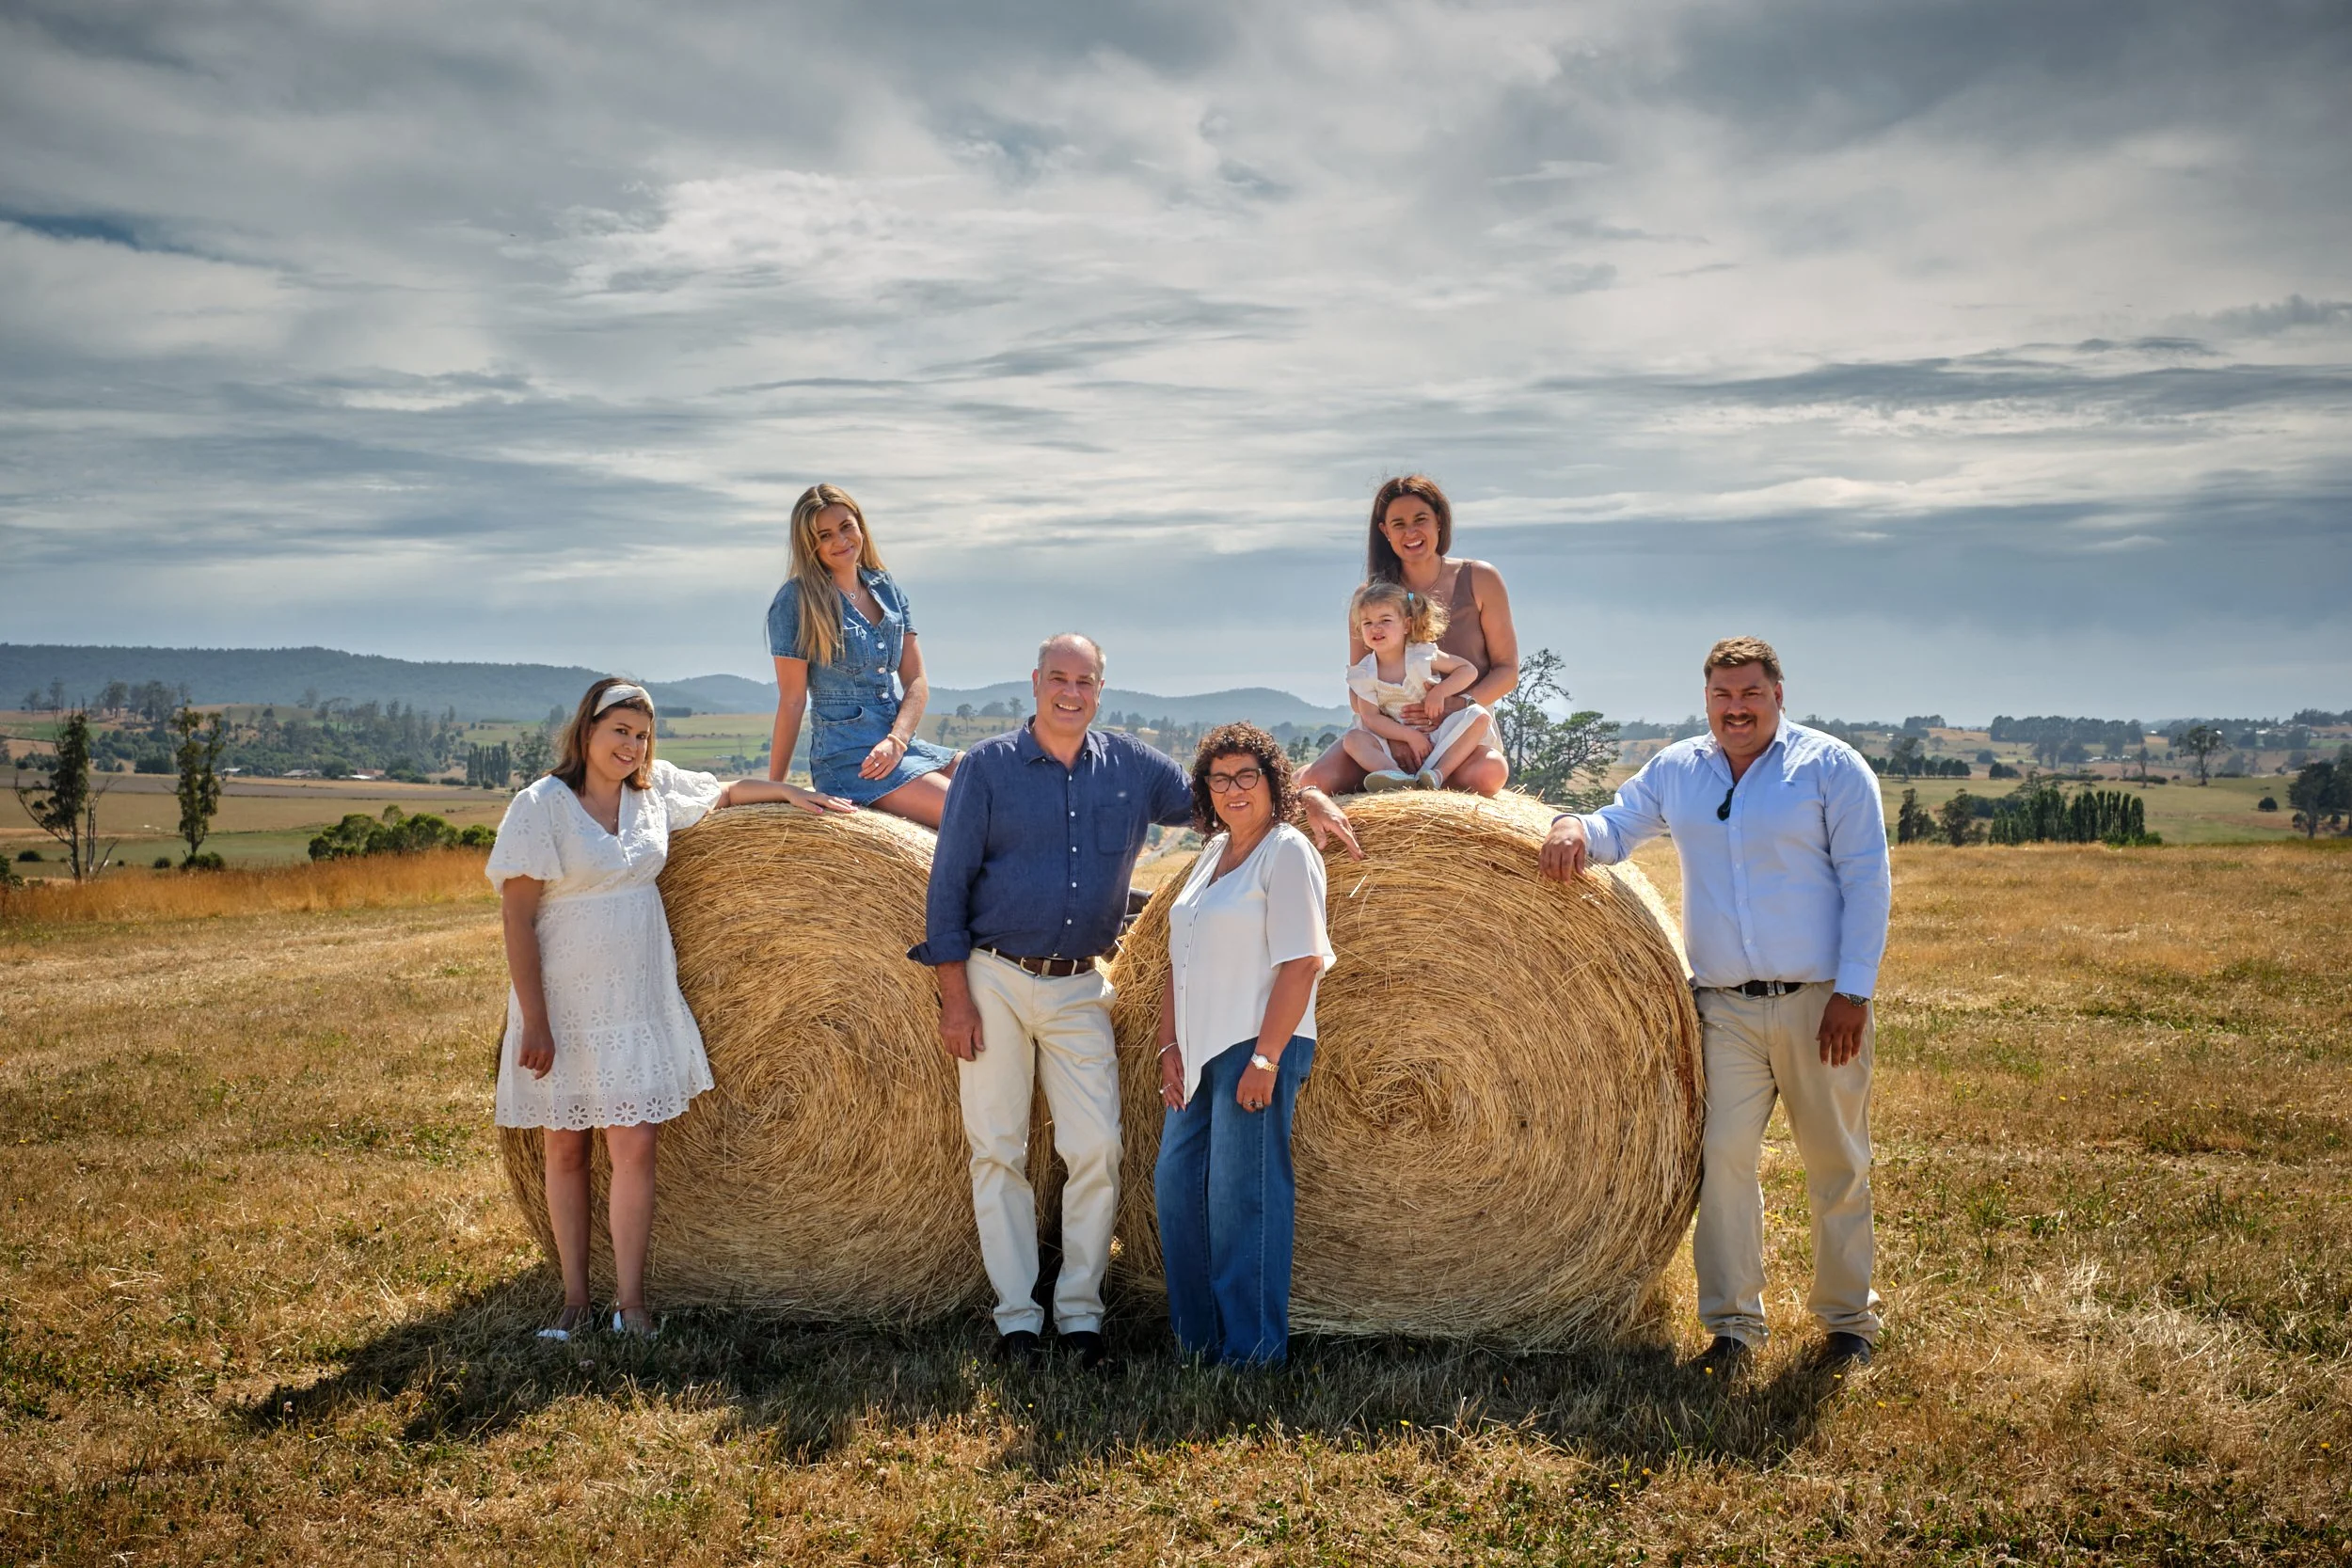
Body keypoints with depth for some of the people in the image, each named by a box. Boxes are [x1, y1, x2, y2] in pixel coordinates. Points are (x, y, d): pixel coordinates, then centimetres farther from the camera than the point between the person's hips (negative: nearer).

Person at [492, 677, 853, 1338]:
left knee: (634, 1149, -2)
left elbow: (723, 791, 25)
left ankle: (631, 1303, 6)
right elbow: (516, 919, -12)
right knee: (566, 1149, 7)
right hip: (565, 1006, -3)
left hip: (639, 1004, 3)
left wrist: (791, 792, 12)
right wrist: (533, 1020, -15)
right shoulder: (541, 806, -10)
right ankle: (575, 1299, 18)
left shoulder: (656, 787, 4)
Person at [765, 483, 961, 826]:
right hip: (846, 759, -6)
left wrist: (897, 739, -9)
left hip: (900, 744, 6)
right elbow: (792, 699, -5)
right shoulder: (796, 600, -5)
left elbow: (916, 680, 9)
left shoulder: (886, 587, 12)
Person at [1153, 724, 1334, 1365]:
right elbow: (1180, 964, 18)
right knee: (1176, 1183, 7)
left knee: (1241, 1193, -7)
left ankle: (1253, 1350, 3)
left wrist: (1265, 1057, -20)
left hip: (1257, 1047, -8)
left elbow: (1301, 964, -15)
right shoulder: (1212, 855, 17)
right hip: (1200, 1052, 8)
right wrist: (1170, 1046, 8)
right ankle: (1195, 1336, 19)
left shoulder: (1287, 852, -7)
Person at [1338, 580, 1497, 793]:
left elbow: (1469, 670, 3)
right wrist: (1409, 736, -22)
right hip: (1396, 742, 0)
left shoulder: (1423, 655, -3)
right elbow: (1370, 717, -10)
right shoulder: (1364, 674, -3)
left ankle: (1438, 773, -35)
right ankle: (1399, 778, -48)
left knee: (1479, 717, -22)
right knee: (1352, 739, -24)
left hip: (1437, 736, 0)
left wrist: (1440, 691, -15)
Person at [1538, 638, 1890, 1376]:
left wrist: (1853, 991, -10)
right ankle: (1733, 1324, 6)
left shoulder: (1831, 766, -2)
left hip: (1818, 1002, -2)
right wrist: (1574, 827, -12)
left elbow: (1867, 881, -4)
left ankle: (1849, 1322, 23)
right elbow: (1618, 826, 14)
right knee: (1724, 1156, -4)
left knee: (1837, 1165, 7)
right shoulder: (1675, 770, 9)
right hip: (1724, 1007, 3)